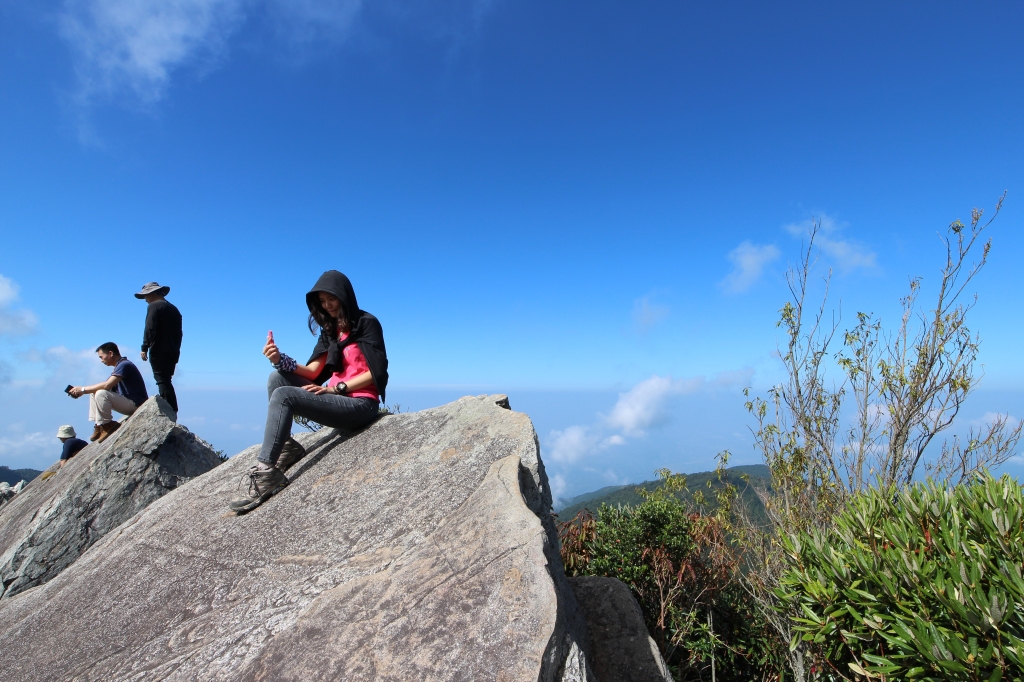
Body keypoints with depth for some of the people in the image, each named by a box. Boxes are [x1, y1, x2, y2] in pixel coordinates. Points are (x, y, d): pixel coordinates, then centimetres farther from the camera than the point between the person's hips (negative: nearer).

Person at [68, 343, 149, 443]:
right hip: (128, 403, 10)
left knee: (101, 394, -24)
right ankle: (99, 426, 8)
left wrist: (83, 389, -11)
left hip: (136, 404, -10)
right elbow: (107, 386, 13)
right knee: (94, 394, 14)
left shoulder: (124, 365, -14)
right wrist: (81, 392, 3)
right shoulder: (119, 366, 17)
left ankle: (106, 426, -10)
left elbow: (107, 385, -24)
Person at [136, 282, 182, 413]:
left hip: (159, 351, -8)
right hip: (173, 352, 8)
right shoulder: (173, 308, 19)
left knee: (162, 382, -8)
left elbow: (150, 329, -14)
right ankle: (173, 411, 9)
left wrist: (144, 348, -10)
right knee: (166, 382, 12)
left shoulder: (154, 306, -3)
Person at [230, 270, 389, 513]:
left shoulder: (367, 323, -5)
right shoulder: (330, 330, 17)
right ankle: (286, 447, -6)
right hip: (338, 398, 8)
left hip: (361, 404, -8)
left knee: (283, 396, -21)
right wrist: (280, 360, -11)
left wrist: (335, 388, -16)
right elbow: (313, 371, 6)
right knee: (277, 377, -2)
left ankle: (265, 474, -21)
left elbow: (376, 372, -13)